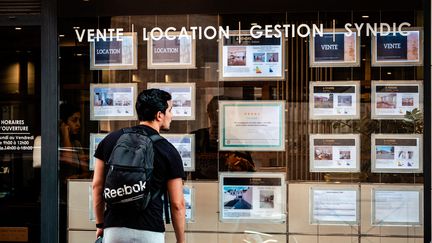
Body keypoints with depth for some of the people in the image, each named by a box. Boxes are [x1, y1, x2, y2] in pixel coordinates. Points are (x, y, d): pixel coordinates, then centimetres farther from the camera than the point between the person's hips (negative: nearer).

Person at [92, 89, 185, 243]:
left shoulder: (110, 140, 7)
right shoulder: (168, 151, -2)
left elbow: (97, 185, 9)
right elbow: (177, 204, -2)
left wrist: (100, 224, 19)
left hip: (114, 229, 3)